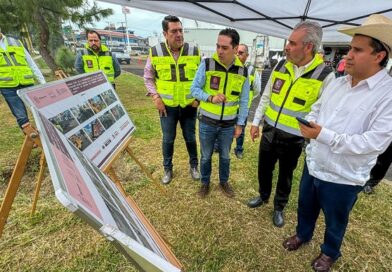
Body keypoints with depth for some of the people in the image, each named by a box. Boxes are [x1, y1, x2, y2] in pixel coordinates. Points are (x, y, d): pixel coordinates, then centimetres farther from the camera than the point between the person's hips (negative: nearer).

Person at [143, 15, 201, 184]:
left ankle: (194, 166, 37)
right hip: (167, 106, 0)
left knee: (190, 137, 14)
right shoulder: (155, 52, -6)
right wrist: (155, 97, -7)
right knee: (168, 139, 12)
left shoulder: (194, 51, -4)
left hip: (189, 105, 1)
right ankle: (167, 169, 34)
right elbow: (148, 78, 4)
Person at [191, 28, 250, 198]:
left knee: (225, 156, 19)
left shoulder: (242, 71, -5)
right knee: (206, 156, 15)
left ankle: (224, 182, 42)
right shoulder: (207, 64, -12)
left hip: (229, 124, 2)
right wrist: (210, 98, -24)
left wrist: (240, 124, 2)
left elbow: (244, 100, 2)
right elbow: (194, 89, -7)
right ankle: (205, 182, 38)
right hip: (207, 122, -1)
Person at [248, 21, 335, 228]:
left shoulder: (325, 76, -15)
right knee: (264, 168, 20)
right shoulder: (281, 66, -1)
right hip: (269, 132, 4)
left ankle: (279, 207, 42)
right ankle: (263, 196, 48)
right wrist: (256, 122, 7)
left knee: (285, 176, 17)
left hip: (293, 140, -3)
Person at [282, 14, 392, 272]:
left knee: (335, 221, 21)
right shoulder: (336, 83, 1)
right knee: (306, 207, 27)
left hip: (343, 177, -5)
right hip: (313, 164, 6)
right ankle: (303, 234, 55)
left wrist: (324, 135, -31)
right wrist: (310, 123, -10)